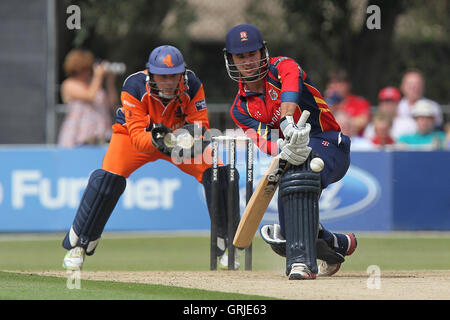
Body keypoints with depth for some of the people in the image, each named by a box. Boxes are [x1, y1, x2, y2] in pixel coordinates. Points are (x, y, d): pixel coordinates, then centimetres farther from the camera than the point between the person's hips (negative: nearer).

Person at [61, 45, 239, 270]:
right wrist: (156, 140, -57)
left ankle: (226, 245, 3)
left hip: (178, 136, 2)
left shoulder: (192, 86, -25)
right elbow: (137, 135, -35)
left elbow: (201, 124, -21)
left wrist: (193, 132, -45)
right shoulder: (134, 87, -32)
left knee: (219, 173, -15)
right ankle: (77, 246, -12)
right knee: (108, 178, -27)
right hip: (132, 135, -2)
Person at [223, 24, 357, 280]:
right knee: (282, 239, 3)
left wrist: (288, 122, -50)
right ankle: (340, 244, 34)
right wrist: (284, 150, -36)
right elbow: (263, 140, -12)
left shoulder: (281, 67, -5)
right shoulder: (241, 109, 7)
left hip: (329, 144, -7)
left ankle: (303, 261, -42)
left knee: (296, 178, -39)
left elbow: (291, 85, -31)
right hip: (296, 157, 7)